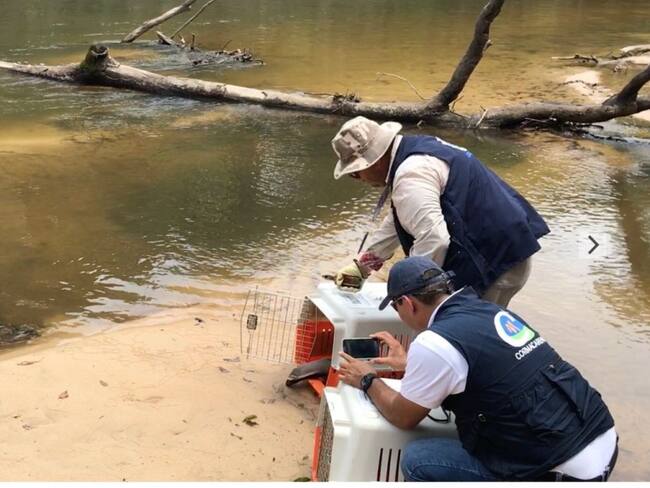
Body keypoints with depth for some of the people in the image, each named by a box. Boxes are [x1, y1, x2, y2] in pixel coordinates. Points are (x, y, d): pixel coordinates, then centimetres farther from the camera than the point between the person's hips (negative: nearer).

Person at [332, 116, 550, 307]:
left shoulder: (410, 175, -22)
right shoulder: (416, 150, 12)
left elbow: (433, 239, -31)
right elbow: (398, 222, 24)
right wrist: (361, 266, 27)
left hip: (491, 263, -11)